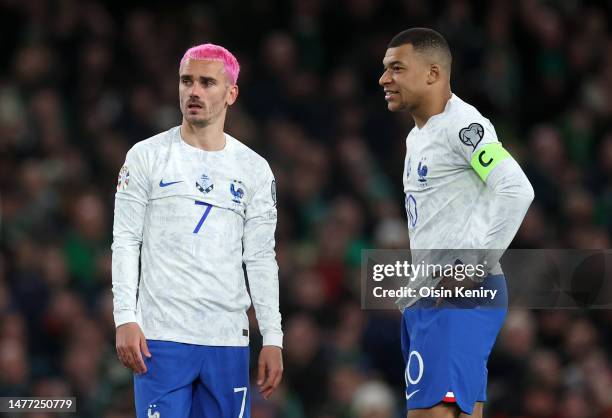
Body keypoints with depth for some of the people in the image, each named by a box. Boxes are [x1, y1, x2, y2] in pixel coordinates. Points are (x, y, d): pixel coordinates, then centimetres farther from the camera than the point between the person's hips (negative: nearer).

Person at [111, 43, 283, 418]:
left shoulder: (254, 169, 9)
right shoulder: (147, 156, 3)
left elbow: (261, 259, 9)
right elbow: (125, 242, 2)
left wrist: (273, 339, 3)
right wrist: (125, 319, -9)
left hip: (229, 343, 2)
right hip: (160, 336, -2)